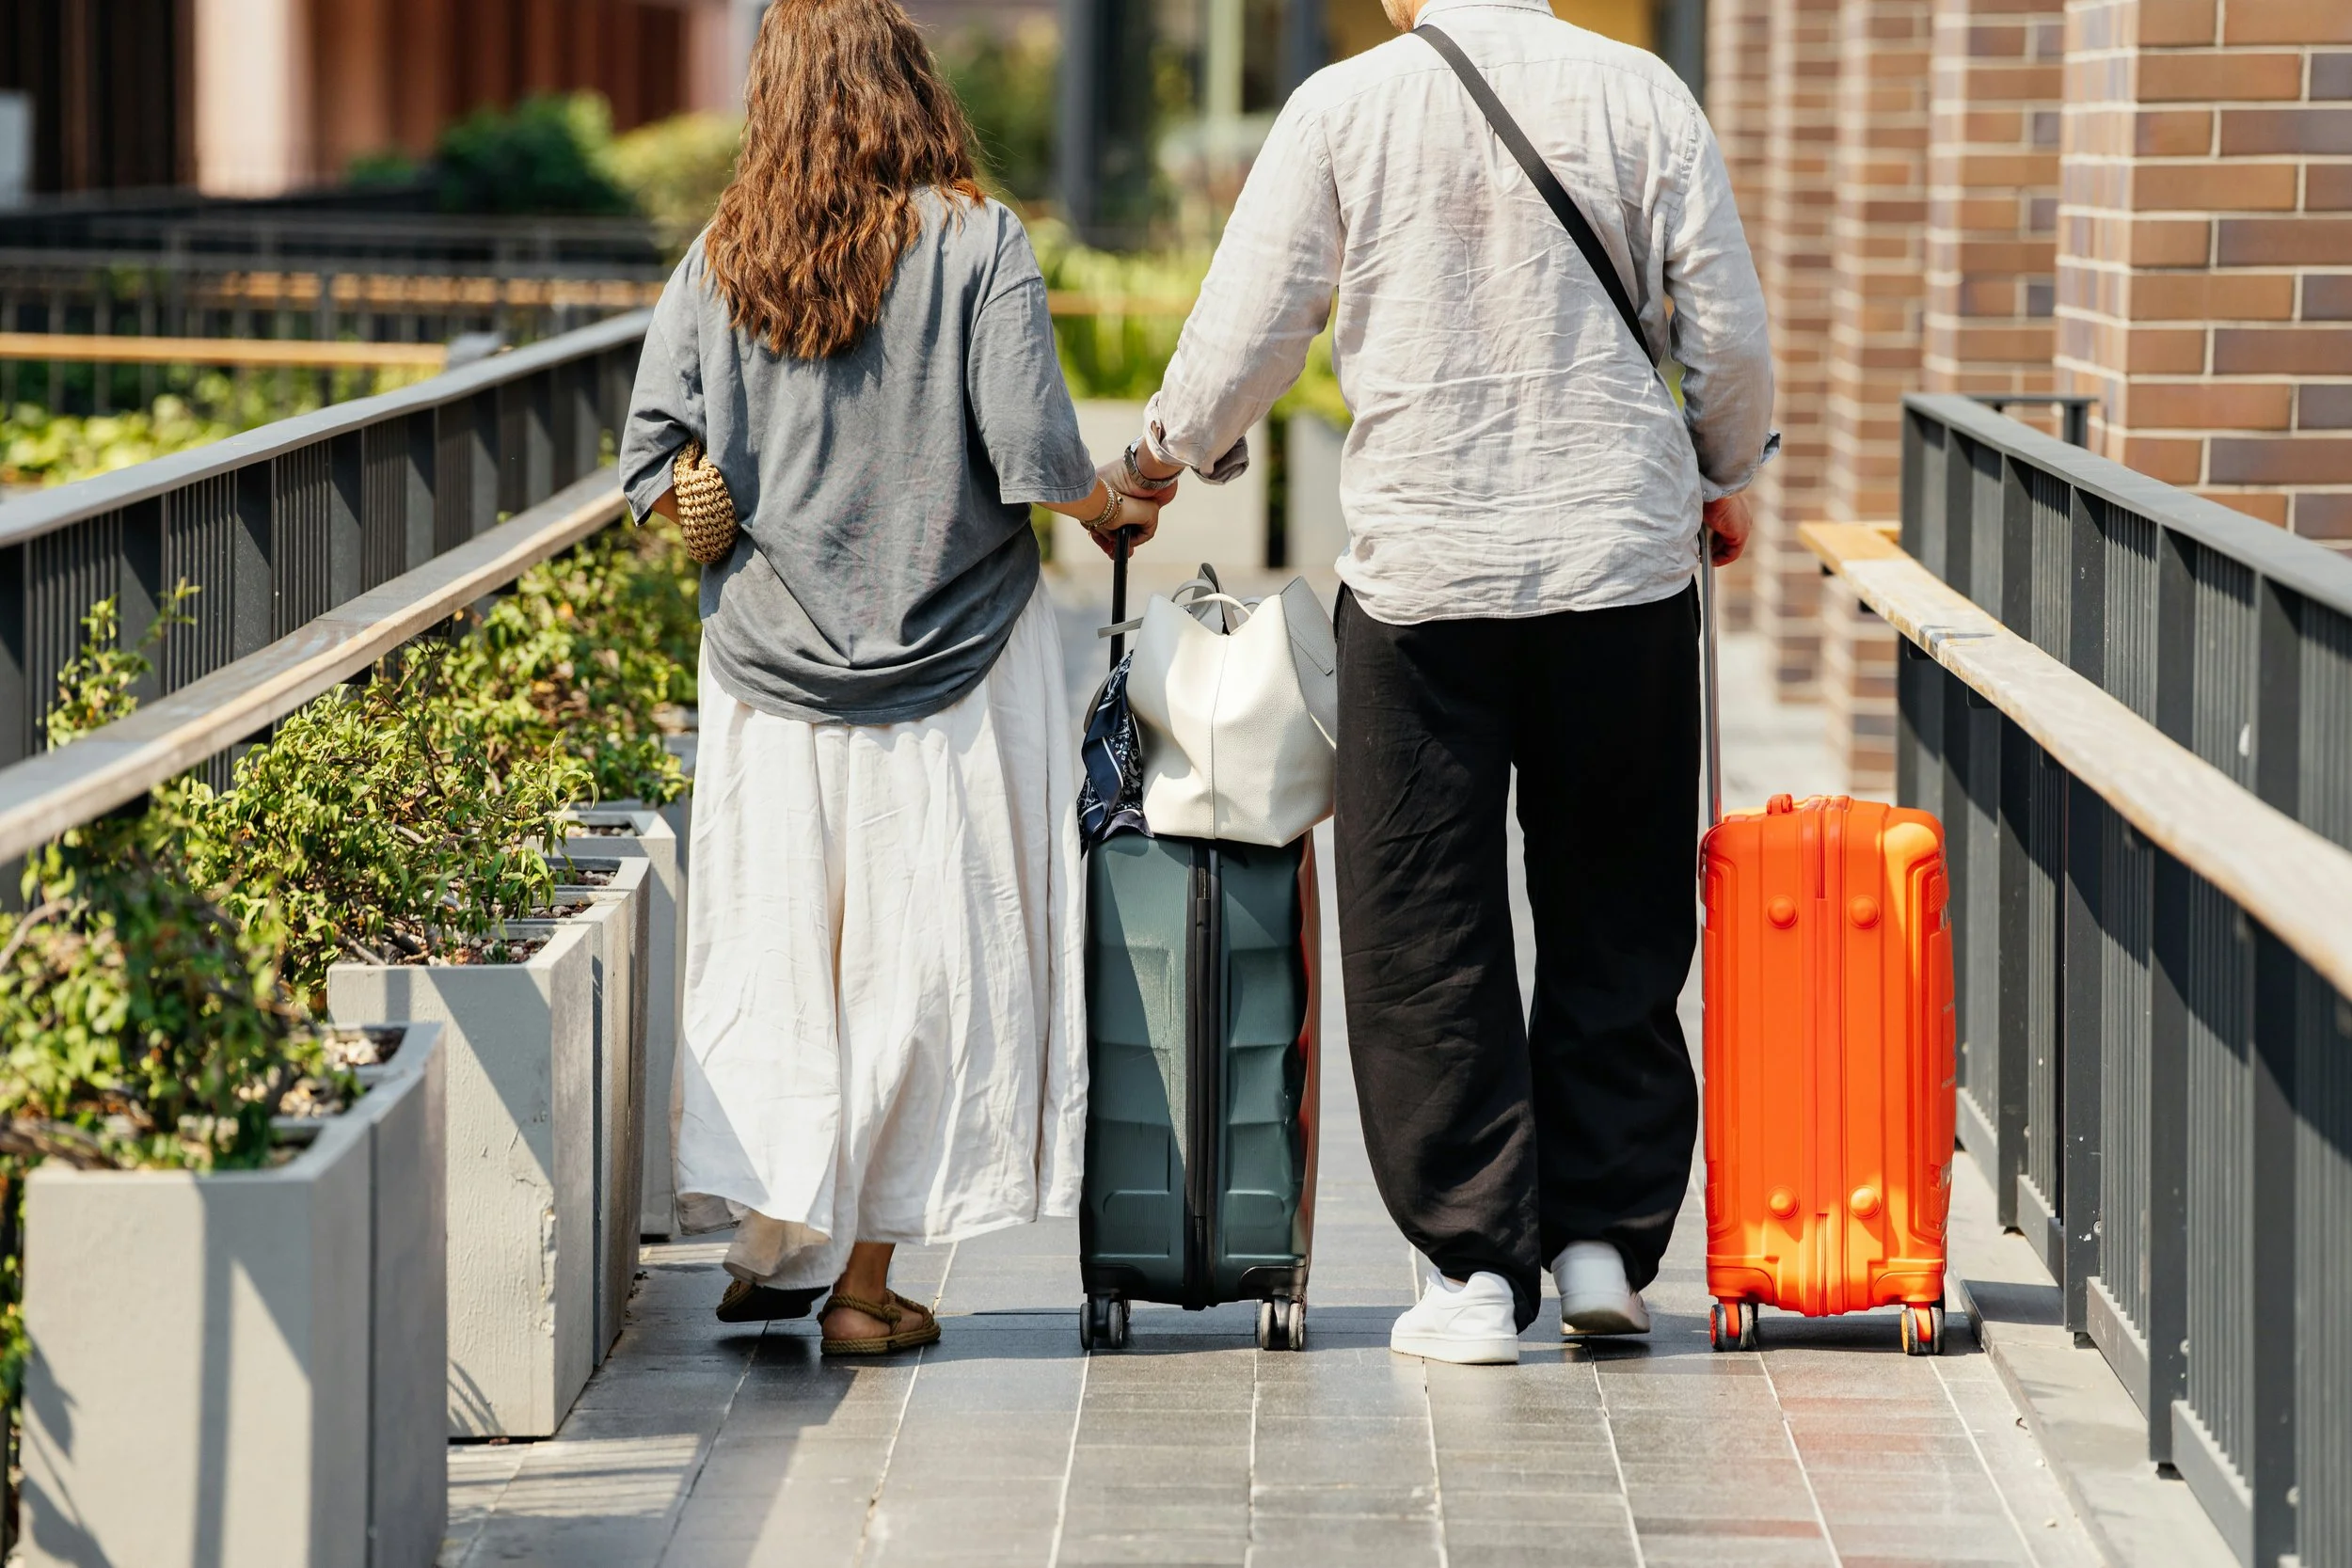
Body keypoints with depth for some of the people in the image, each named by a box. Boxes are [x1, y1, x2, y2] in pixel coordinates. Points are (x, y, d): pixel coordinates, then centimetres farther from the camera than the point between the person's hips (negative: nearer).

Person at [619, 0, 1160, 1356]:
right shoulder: (975, 243, -7)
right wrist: (1113, 513, 6)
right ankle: (865, 1279, 7)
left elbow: (652, 467, -2)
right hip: (948, 665, -2)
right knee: (917, 958, 4)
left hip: (772, 669, 3)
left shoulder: (720, 263, 2)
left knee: (771, 953, 11)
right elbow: (1035, 457, -14)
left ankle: (771, 1246, 11)